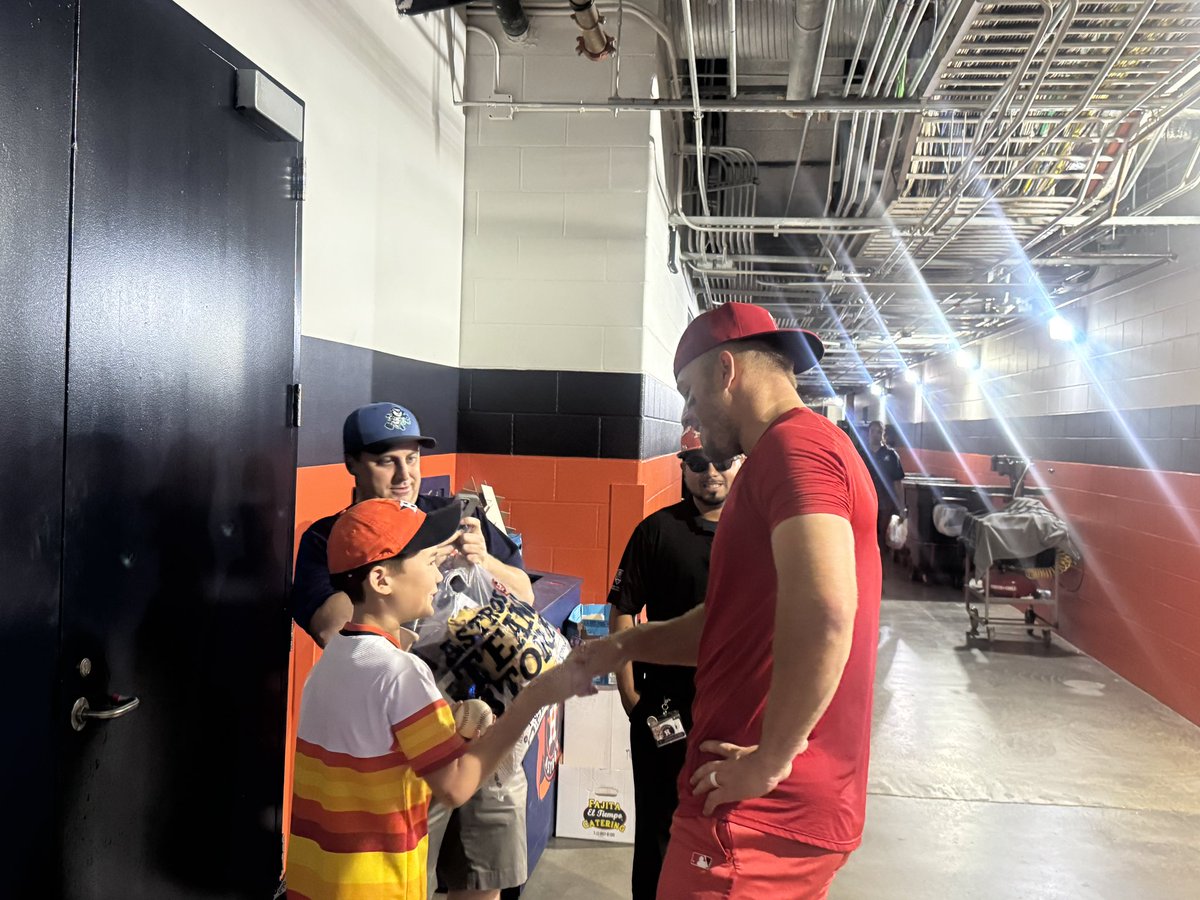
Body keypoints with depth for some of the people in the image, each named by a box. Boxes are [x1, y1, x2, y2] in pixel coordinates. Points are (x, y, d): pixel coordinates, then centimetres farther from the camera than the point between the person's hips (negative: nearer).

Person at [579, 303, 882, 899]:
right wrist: (622, 648, 16)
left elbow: (822, 613, -32)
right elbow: (737, 619, 22)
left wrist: (771, 759, -22)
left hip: (756, 811, -10)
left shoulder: (792, 445, -16)